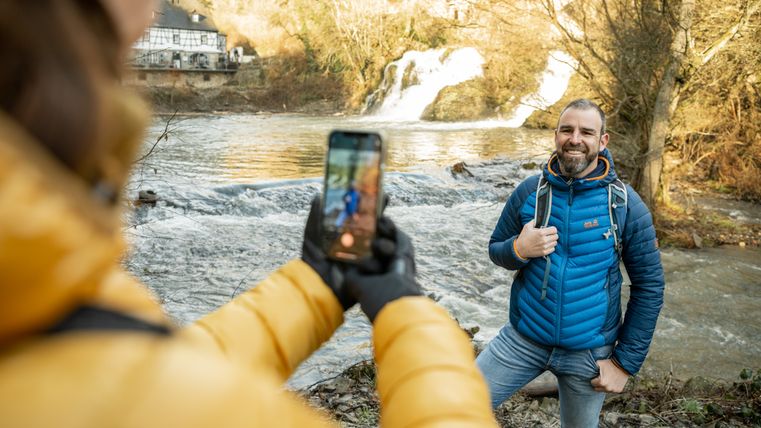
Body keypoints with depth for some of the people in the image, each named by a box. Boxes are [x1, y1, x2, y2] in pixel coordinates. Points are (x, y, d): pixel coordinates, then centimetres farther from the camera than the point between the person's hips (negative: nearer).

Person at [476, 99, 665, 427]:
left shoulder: (626, 204, -12)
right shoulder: (529, 190, -6)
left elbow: (649, 286, -6)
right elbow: (495, 249, 4)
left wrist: (626, 361, -6)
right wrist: (519, 249, -20)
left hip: (588, 350, -1)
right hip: (523, 338, 1)